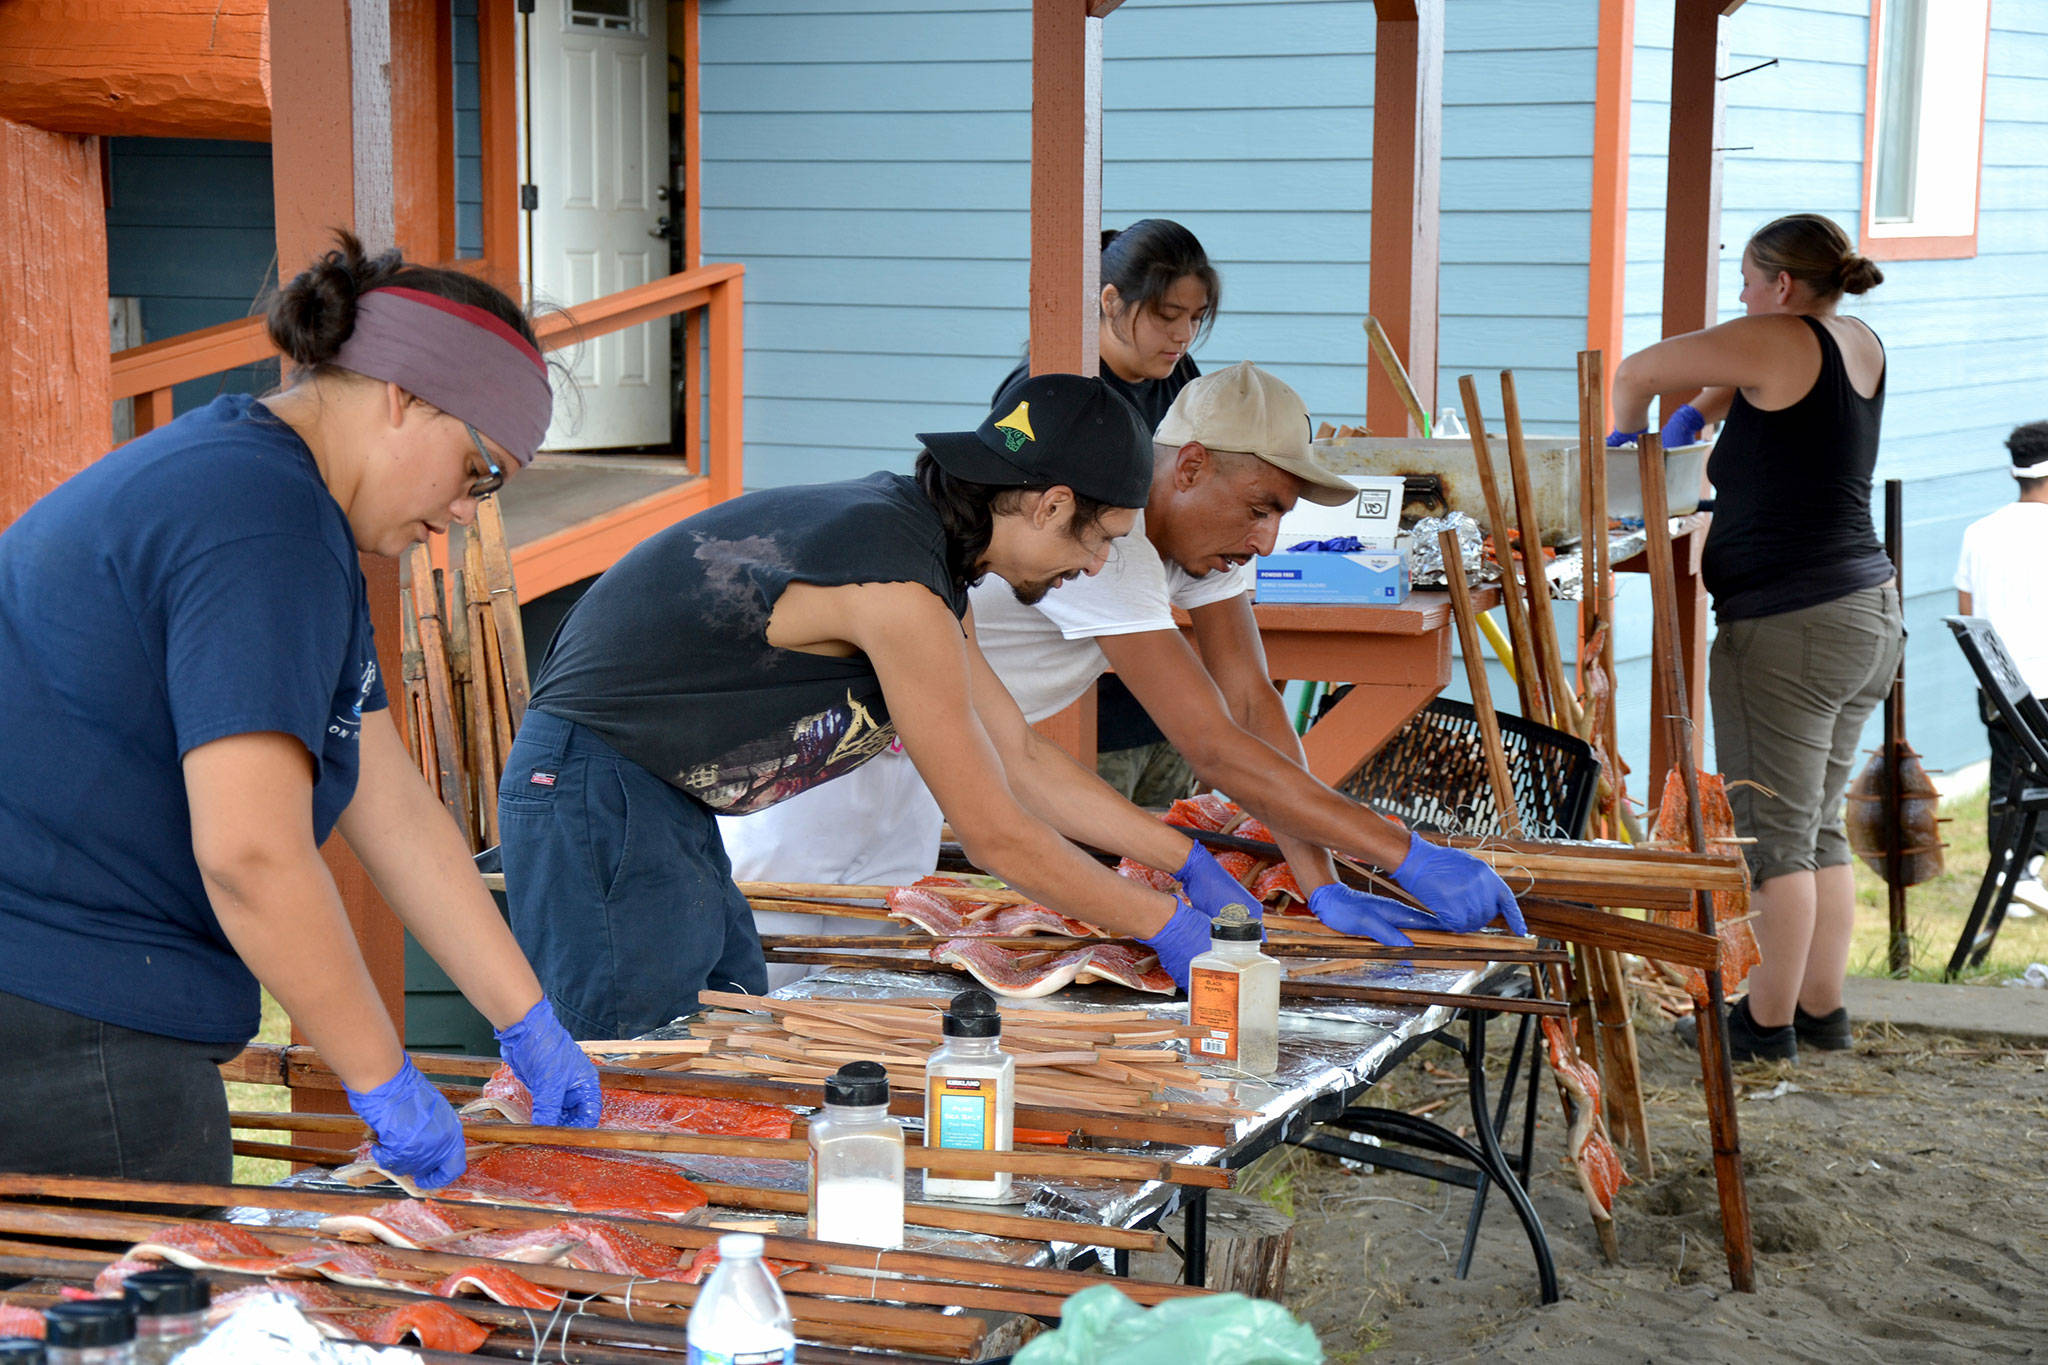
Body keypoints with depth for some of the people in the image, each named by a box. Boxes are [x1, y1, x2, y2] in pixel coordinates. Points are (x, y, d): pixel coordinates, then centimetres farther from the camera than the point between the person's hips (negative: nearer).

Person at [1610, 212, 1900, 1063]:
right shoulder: (1863, 347, 12)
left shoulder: (1779, 340, -12)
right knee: (1821, 826, 15)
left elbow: (1639, 371, -4)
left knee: (1773, 832, -1)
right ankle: (1823, 1007, 20)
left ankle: (1767, 1021, 4)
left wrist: (1626, 434, 14)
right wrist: (1696, 415, 27)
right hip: (1870, 615, 9)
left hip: (1785, 626, -9)